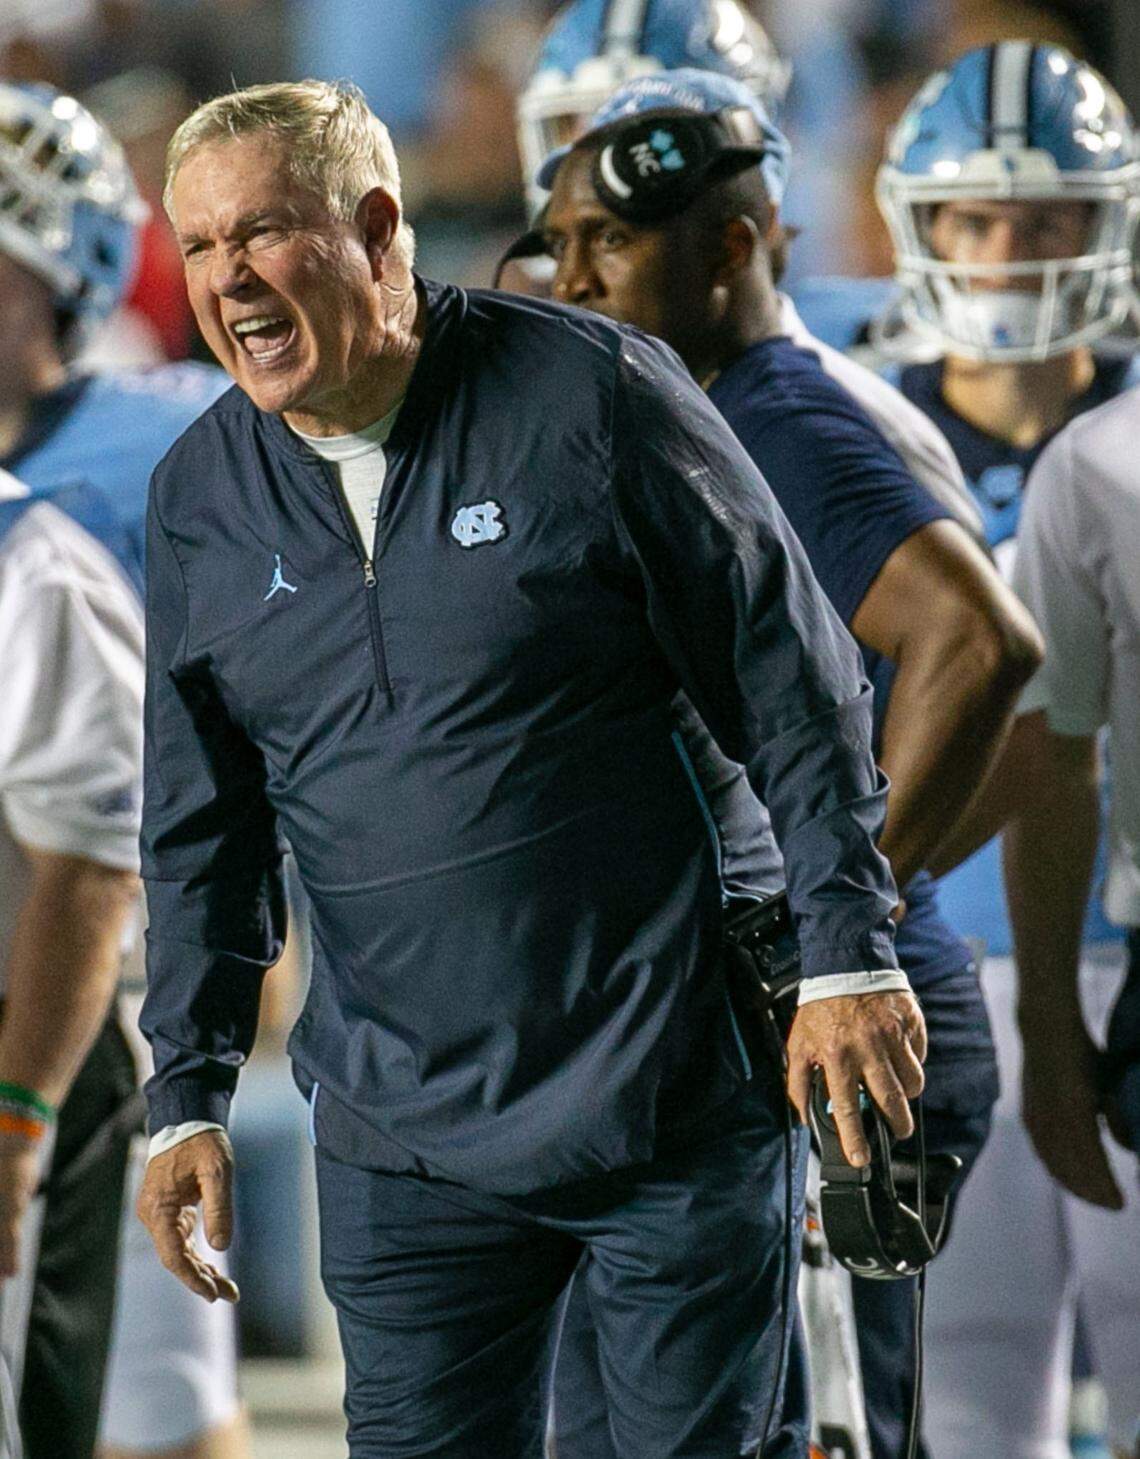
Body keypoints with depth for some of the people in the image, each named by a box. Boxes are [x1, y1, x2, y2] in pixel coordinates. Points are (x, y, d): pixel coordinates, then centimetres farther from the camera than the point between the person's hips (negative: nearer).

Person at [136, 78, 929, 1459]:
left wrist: (848, 954, -7)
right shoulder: (199, 494, 5)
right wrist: (188, 1095, 8)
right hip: (399, 1140, 4)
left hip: (672, 1095, -3)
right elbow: (200, 827, 13)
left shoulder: (589, 394, -8)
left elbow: (795, 683, -4)